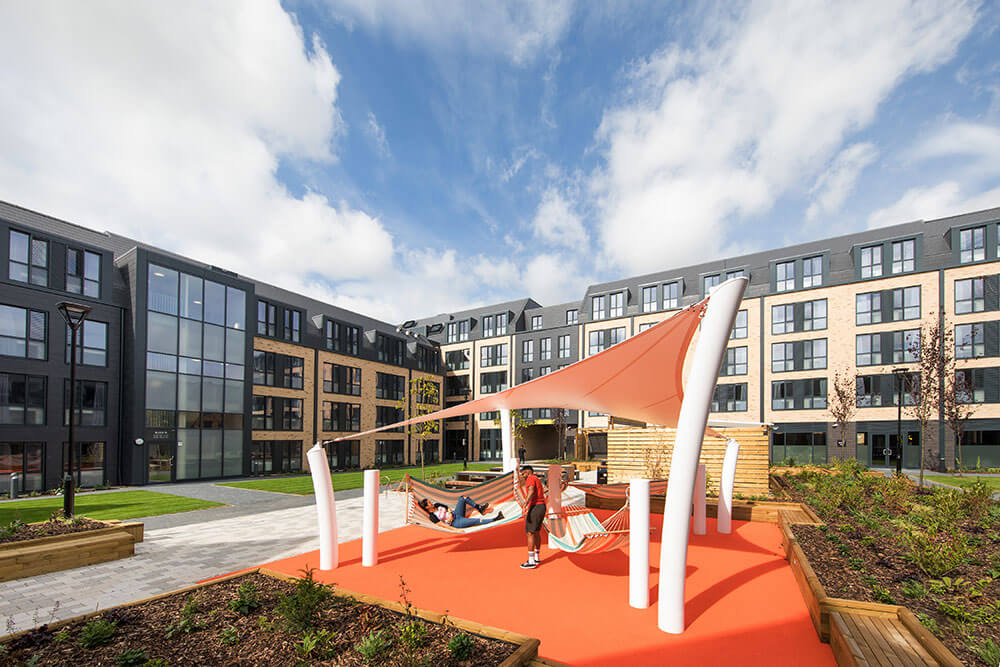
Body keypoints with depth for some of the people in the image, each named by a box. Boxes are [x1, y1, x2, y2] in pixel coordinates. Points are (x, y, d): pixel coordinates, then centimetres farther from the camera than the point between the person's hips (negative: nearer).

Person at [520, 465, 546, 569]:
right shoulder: (537, 481, 24)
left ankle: (531, 562, -6)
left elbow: (531, 492, -26)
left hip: (535, 508, -10)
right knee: (537, 532, 19)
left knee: (530, 533, -6)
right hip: (542, 507, 10)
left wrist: (526, 506, -33)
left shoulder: (531, 478, -6)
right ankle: (536, 557, 29)